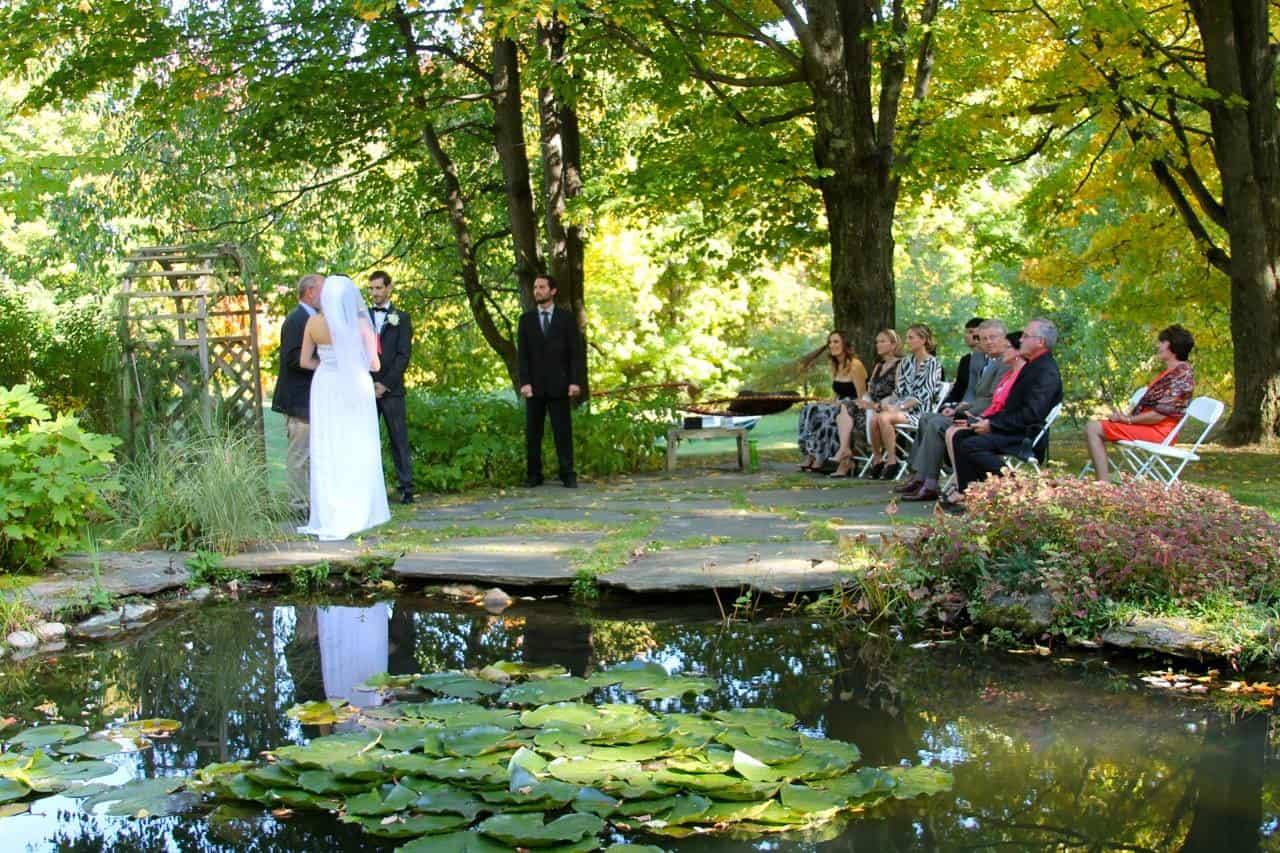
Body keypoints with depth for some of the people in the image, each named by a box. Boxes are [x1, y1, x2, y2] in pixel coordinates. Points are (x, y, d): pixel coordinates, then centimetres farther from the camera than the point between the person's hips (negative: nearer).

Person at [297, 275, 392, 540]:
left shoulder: (314, 323, -2)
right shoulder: (361, 324, -8)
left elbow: (305, 361, 3)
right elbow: (374, 364, -4)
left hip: (325, 389, 2)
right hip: (354, 389, -2)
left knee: (326, 453, 7)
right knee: (356, 452, 6)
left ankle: (328, 516, 7)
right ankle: (357, 513, 9)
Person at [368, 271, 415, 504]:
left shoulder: (401, 318, 7)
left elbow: (404, 354, -1)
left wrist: (385, 384, -9)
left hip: (391, 389, -2)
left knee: (399, 439, -3)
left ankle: (406, 487, -1)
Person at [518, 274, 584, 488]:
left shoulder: (566, 318, 4)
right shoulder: (526, 319, 7)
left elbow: (576, 352, 0)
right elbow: (522, 354, 2)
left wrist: (576, 381, -10)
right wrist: (524, 382, -9)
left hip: (559, 385, -1)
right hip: (535, 385, 1)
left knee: (563, 430, -1)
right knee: (533, 432, 2)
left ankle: (567, 475, 2)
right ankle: (533, 475, 6)